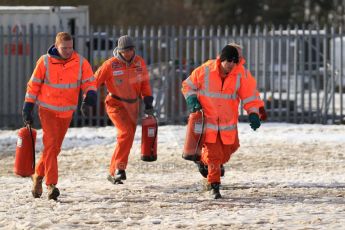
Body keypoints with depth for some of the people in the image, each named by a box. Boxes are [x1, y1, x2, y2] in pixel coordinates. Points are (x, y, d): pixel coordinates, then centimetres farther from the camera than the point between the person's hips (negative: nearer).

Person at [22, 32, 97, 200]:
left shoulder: (80, 62, -5)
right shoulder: (45, 62, -10)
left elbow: (89, 82, -6)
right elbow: (34, 85, -2)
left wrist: (89, 98, -26)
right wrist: (28, 108, -2)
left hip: (66, 112, 3)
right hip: (47, 110, -3)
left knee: (55, 147, 12)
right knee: (51, 144, -17)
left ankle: (38, 175, 34)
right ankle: (51, 185, -20)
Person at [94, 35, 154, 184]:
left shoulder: (139, 62, 0)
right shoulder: (111, 65, -13)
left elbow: (145, 84, 9)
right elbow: (95, 81, -7)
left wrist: (148, 103, 4)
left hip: (132, 106, 5)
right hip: (116, 105, -5)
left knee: (127, 139, 6)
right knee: (126, 132, -25)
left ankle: (113, 173, 16)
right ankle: (119, 168, -24)